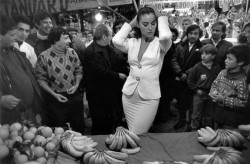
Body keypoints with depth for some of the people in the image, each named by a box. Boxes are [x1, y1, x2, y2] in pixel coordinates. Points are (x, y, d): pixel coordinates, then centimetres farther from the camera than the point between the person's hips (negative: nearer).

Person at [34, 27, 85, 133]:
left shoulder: (72, 52, -2)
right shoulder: (44, 57, -13)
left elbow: (78, 71, 7)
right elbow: (41, 79, -8)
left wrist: (76, 85, -8)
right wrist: (54, 94, -14)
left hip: (74, 95, 4)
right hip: (56, 98, -3)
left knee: (79, 127, 17)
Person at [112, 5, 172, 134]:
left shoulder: (160, 44, -4)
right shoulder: (132, 42, 5)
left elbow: (166, 36, -27)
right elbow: (116, 41, -14)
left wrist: (160, 17, -9)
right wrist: (131, 23, -1)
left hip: (149, 97, -3)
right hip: (129, 95, 4)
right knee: (132, 135, 17)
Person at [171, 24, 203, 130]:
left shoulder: (201, 48, -4)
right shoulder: (181, 46, 7)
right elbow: (174, 60, 1)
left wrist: (187, 74, -15)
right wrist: (180, 73, -12)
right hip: (180, 79, 3)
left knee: (191, 102, 2)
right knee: (180, 101, 11)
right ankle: (181, 120, 28)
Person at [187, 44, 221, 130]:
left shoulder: (217, 68, -4)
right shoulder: (197, 67, -9)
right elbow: (189, 80, -4)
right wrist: (196, 90, -8)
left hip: (211, 95, 2)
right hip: (199, 94, -2)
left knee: (209, 117, 16)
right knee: (196, 117, 6)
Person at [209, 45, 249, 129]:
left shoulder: (242, 80, -23)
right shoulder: (223, 72, -4)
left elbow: (243, 103, -23)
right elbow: (214, 84, 10)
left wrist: (223, 99, -25)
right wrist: (213, 92, -12)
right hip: (219, 113, 6)